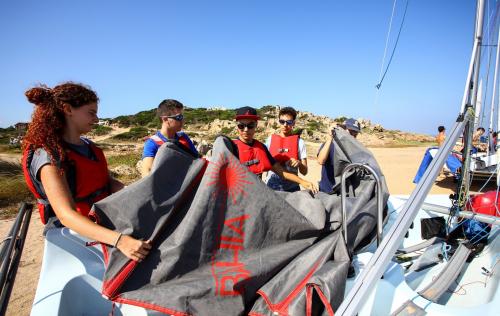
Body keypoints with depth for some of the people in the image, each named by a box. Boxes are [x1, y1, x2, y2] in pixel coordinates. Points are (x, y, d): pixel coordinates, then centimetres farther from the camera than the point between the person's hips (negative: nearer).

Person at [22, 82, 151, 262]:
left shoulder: (88, 146, 11)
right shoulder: (49, 156, -16)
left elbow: (109, 183, 6)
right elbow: (66, 215, -27)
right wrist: (119, 240, -40)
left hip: (105, 224, 7)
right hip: (74, 233, -7)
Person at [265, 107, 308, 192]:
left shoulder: (299, 142, -2)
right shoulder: (270, 139, 2)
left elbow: (304, 172, -1)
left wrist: (299, 163, -21)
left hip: (292, 188, -1)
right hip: (271, 187, 1)